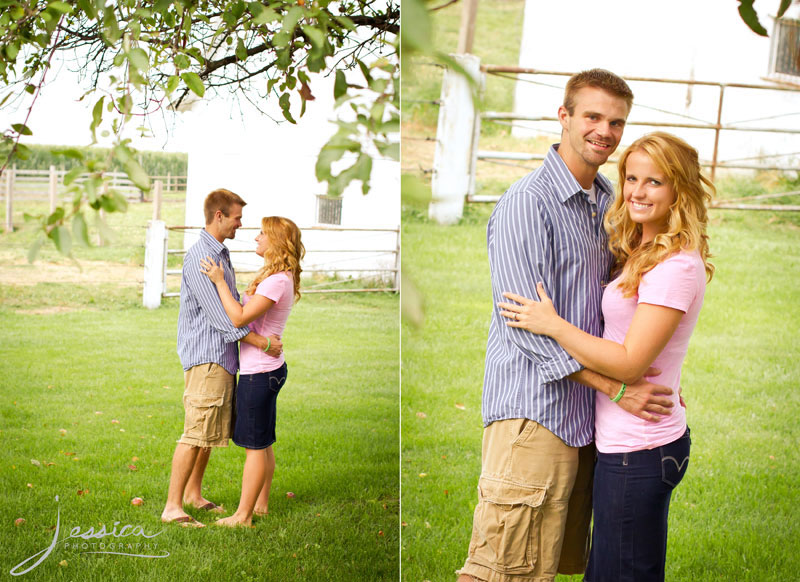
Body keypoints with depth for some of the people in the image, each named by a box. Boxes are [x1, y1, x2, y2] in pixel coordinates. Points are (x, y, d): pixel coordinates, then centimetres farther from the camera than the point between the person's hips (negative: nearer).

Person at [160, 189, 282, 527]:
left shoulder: (222, 254, 16)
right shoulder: (198, 257, -16)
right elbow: (218, 314, -20)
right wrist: (263, 343, -19)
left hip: (222, 356, 10)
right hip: (205, 356, -10)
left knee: (210, 433, 16)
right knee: (196, 433, -10)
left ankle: (193, 493, 26)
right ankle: (172, 506, -7)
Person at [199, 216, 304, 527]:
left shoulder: (277, 281, -20)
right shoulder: (279, 276, 12)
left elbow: (240, 317, -24)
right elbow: (248, 314, 15)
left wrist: (219, 282, -19)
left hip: (259, 372, -10)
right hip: (266, 369, 10)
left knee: (255, 446, -3)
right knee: (263, 444, 18)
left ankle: (243, 516, 4)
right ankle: (261, 504, 28)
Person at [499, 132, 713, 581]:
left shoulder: (677, 265, -18)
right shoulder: (640, 254, 11)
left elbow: (629, 363, -21)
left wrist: (551, 324, -15)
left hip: (638, 452, -9)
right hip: (631, 442, 9)